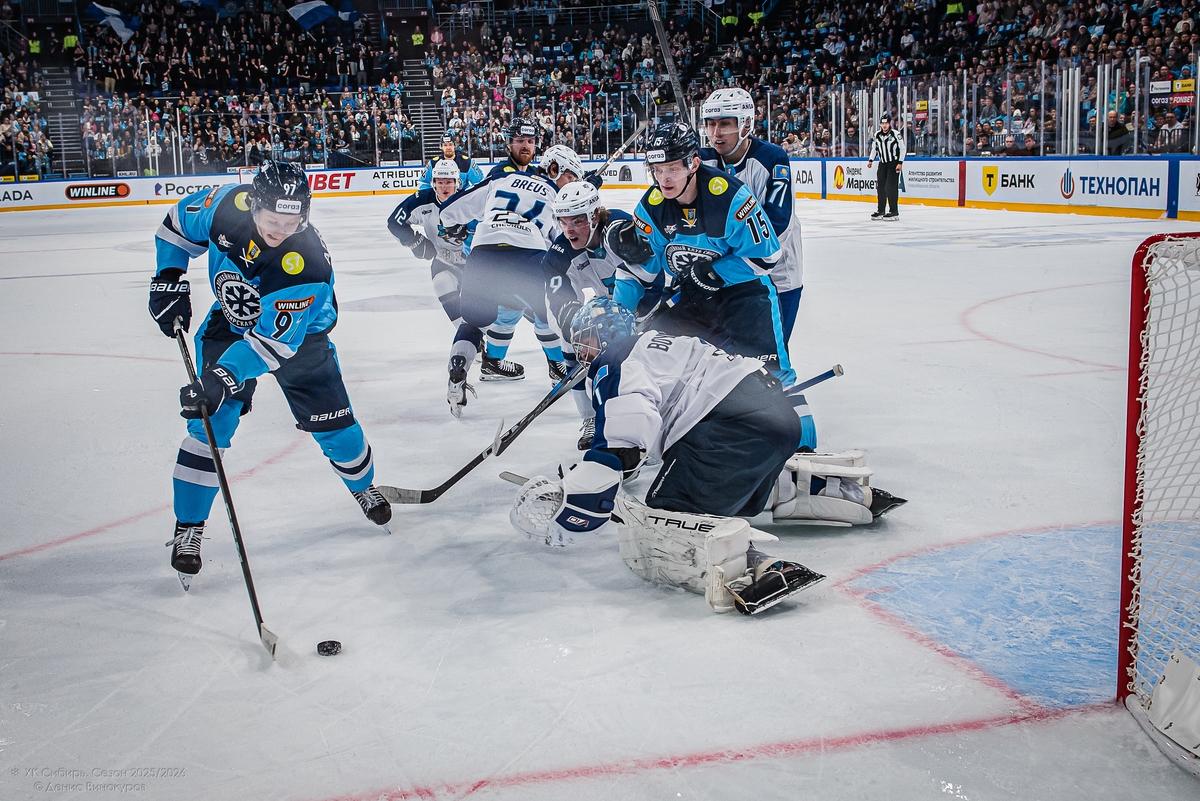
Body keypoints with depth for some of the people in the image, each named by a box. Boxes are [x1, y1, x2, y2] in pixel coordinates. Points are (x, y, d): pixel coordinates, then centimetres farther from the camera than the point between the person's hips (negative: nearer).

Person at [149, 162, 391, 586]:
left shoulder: (307, 264, -38)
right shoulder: (225, 205, -27)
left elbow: (273, 341, -41)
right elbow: (180, 222, -3)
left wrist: (222, 379, -50)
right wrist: (169, 280, -9)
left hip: (298, 332, -2)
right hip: (231, 321, 2)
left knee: (331, 422, 5)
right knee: (209, 424, -10)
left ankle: (364, 487, 37)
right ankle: (188, 528, 2)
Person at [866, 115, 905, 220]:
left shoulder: (896, 134, -13)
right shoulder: (877, 135, 3)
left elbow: (902, 148, -11)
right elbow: (874, 148, 17)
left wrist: (900, 163, -15)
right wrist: (870, 160, 10)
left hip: (894, 163, -6)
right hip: (883, 163, 6)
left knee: (891, 187, -12)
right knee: (880, 186, 5)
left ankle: (894, 211, -8)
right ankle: (881, 211, 14)